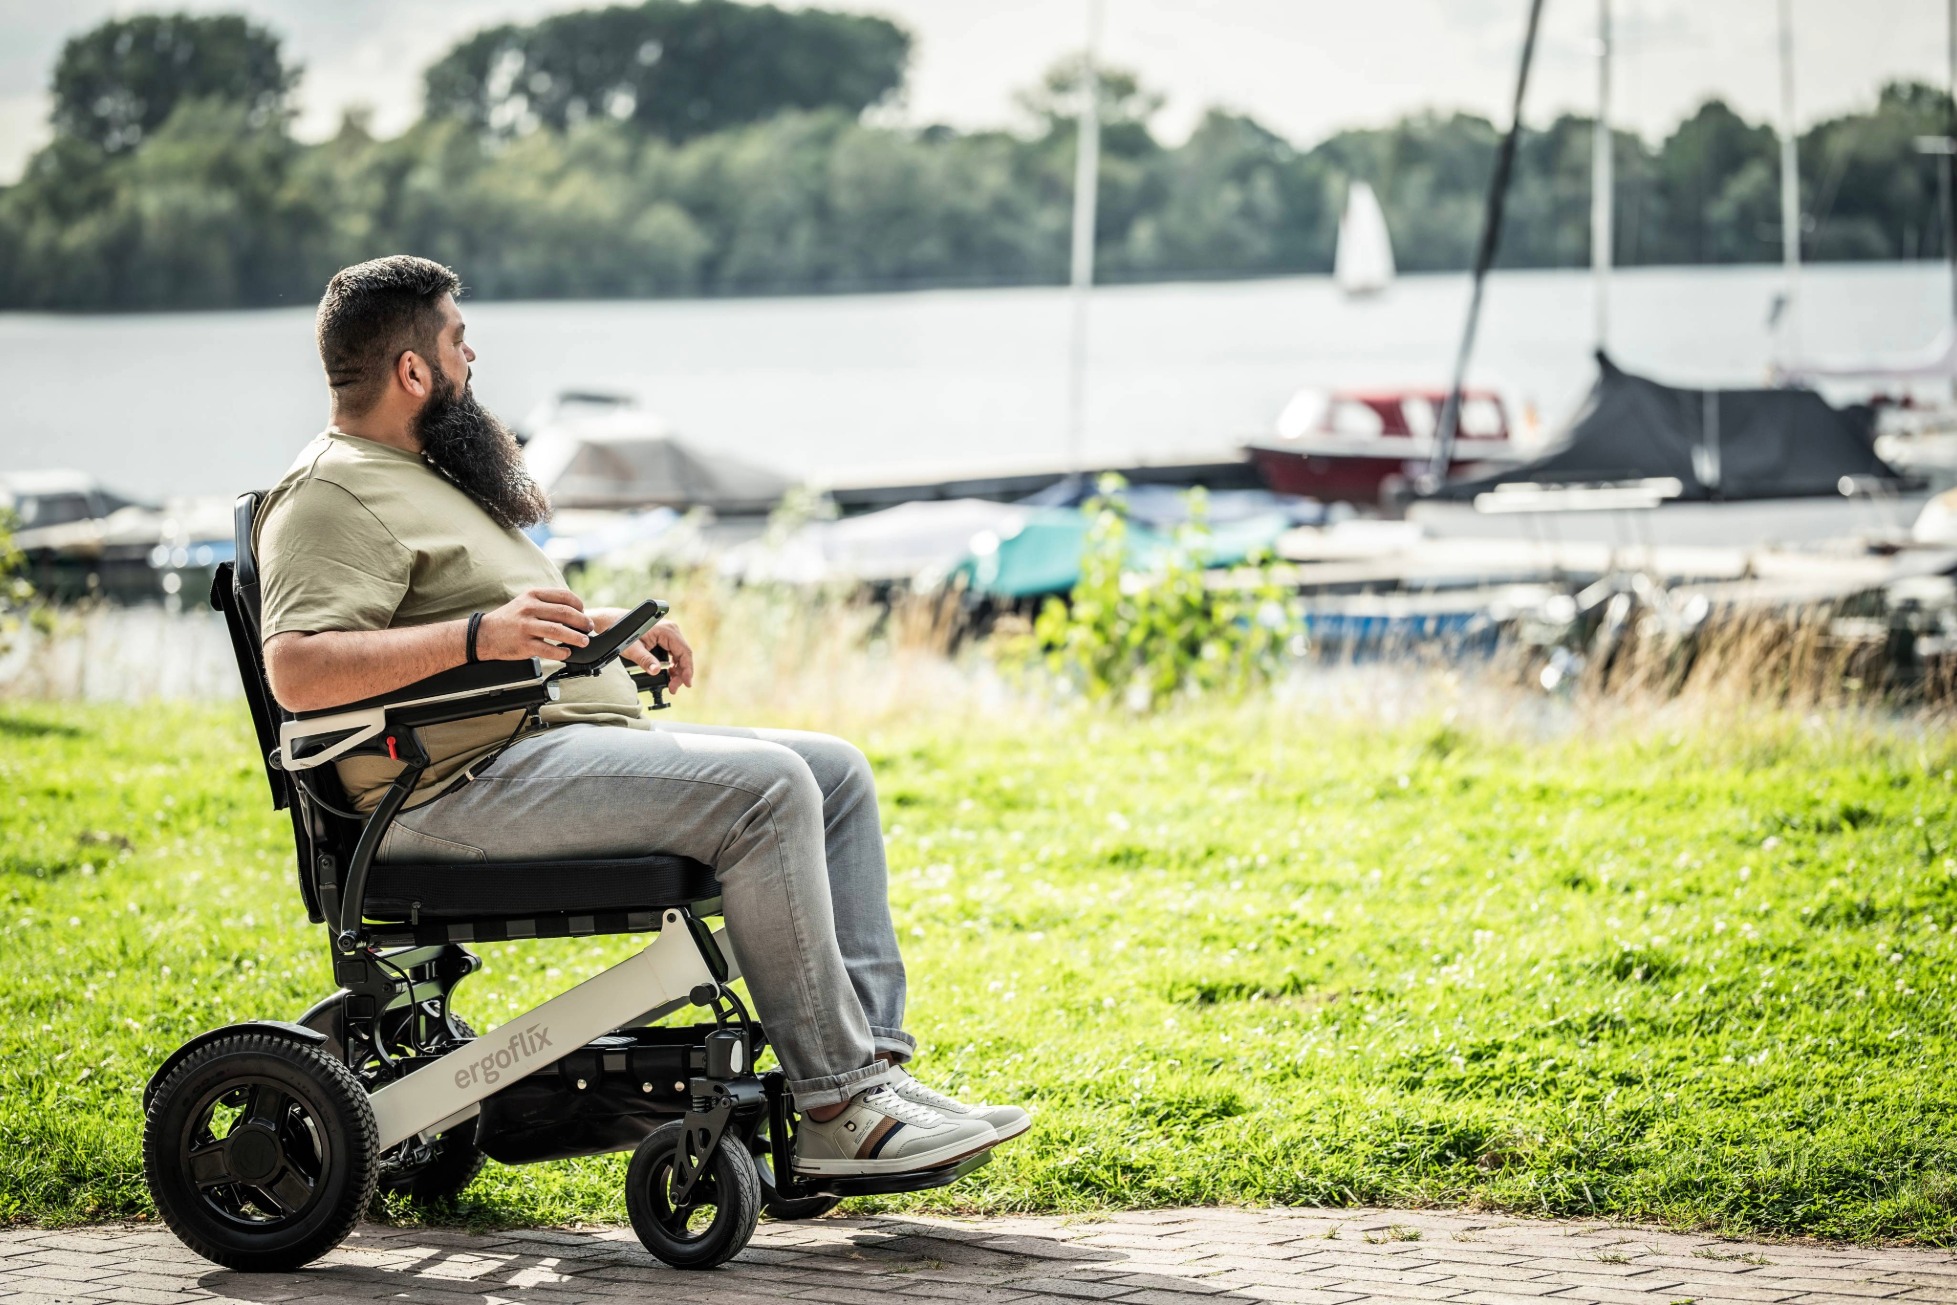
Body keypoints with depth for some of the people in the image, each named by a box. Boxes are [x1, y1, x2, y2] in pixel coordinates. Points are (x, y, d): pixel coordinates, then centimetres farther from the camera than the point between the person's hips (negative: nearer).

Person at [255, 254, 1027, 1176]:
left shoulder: (418, 473, 24)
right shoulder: (333, 496, -10)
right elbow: (296, 669, -26)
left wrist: (602, 629, 21)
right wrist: (480, 634, -32)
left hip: (584, 740, 11)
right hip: (470, 787, -11)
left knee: (837, 772, 5)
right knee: (765, 788, -25)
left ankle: (872, 1066, -5)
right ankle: (836, 1110, -23)